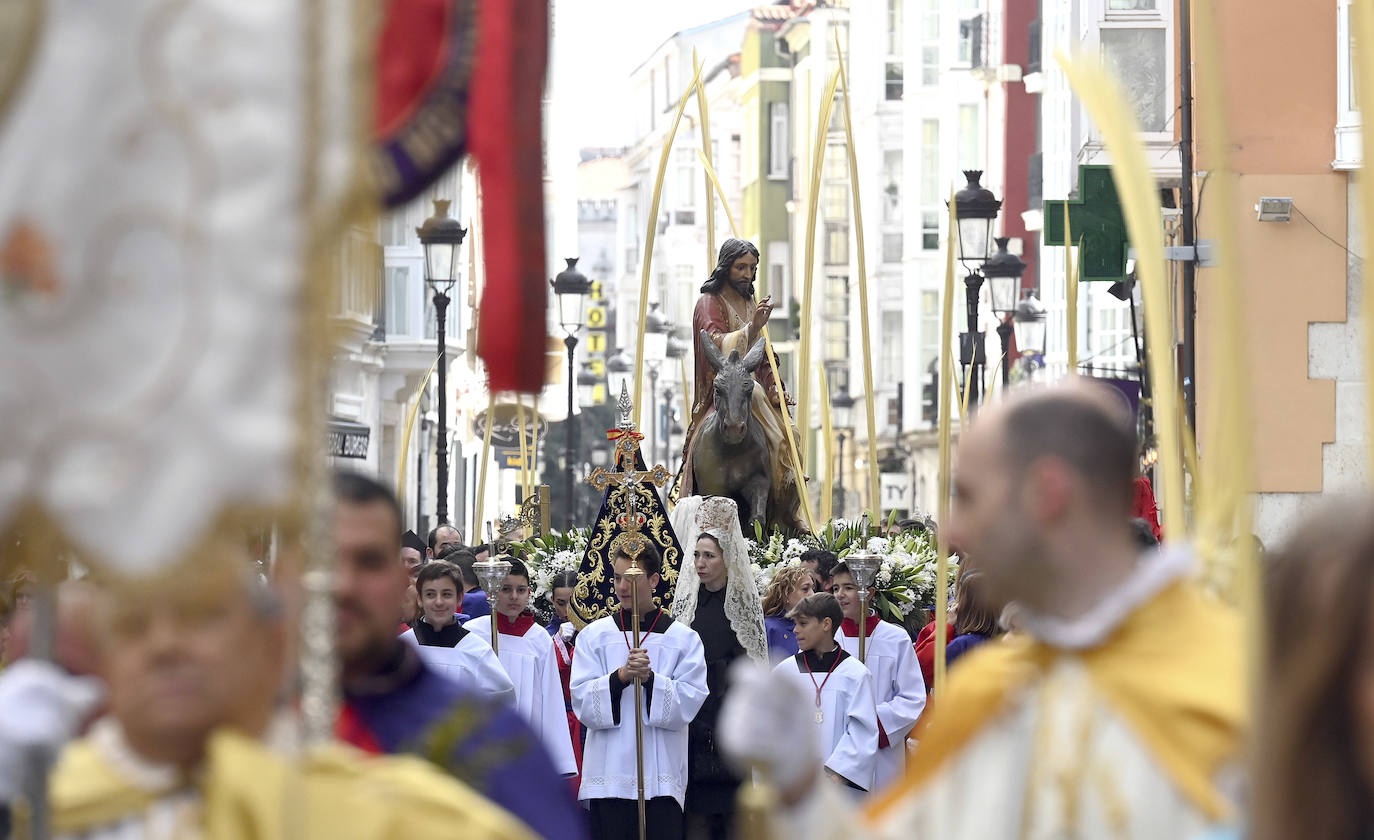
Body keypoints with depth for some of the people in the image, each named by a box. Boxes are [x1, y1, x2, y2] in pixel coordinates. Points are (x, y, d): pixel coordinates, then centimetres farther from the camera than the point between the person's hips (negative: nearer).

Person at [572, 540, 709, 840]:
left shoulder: (684, 638, 7)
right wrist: (620, 677, -17)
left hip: (662, 777, -1)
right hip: (608, 776, 1)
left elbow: (689, 702, -4)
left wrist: (650, 680, -18)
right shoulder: (594, 635, 9)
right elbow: (582, 702, -1)